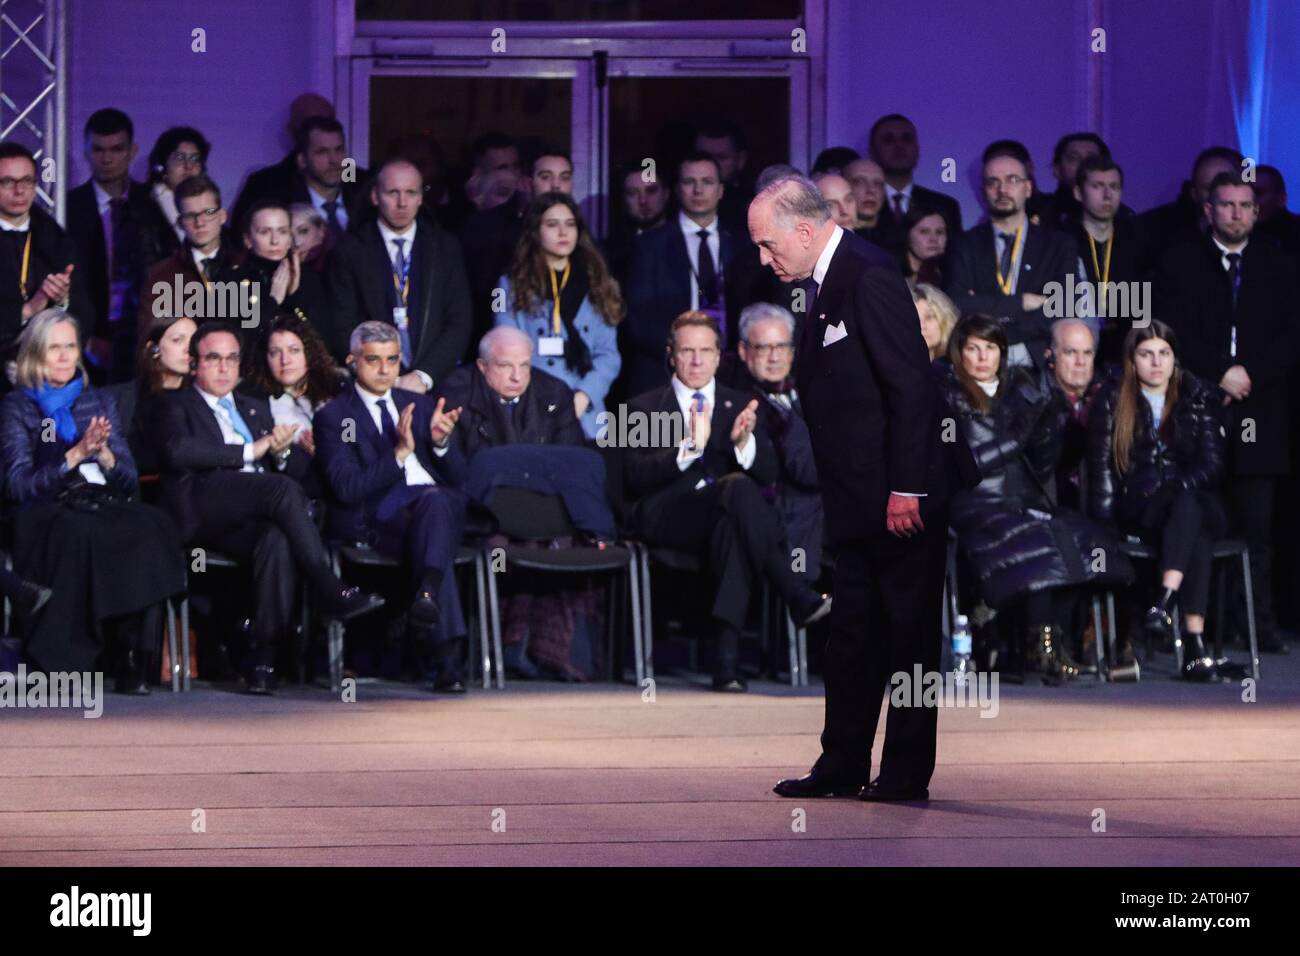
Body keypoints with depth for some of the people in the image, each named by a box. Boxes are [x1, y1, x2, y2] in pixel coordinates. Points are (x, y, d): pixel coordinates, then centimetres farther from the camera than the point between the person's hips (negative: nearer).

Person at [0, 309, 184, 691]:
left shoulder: (98, 402, 25)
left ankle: (133, 661, -33)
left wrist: (104, 455, -2)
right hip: (49, 513, -4)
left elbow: (129, 480, 20)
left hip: (106, 505, 4)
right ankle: (56, 663, -34)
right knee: (85, 534, -41)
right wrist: (76, 455, -10)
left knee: (151, 528, -33)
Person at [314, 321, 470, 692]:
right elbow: (347, 489, -7)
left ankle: (428, 593, -53)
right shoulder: (333, 417, 9)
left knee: (434, 501, -34)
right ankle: (446, 658, -45)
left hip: (442, 508, 4)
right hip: (378, 520, -4)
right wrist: (398, 453, -18)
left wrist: (440, 442, -5)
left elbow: (457, 478, 16)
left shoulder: (420, 404, 23)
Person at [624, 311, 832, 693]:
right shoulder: (645, 408, 15)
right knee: (738, 488, -34)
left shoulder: (740, 406, 22)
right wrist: (688, 448, -17)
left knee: (731, 528, -38)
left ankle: (727, 660, -46)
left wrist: (745, 441, -15)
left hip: (723, 518, 3)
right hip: (668, 521, -3)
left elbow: (768, 474, 7)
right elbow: (636, 477, -3)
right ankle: (801, 598, -39)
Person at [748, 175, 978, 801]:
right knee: (852, 632, 12)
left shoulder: (870, 280, -16)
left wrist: (905, 489, -21)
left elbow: (911, 387, -20)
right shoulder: (826, 285, 14)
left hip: (903, 498, -10)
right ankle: (842, 766, 18)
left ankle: (907, 772, 4)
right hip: (860, 502, 10)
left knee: (909, 633, -1)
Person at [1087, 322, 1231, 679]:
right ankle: (1195, 642, -50)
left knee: (1187, 503, -39)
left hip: (1196, 501, 1)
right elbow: (1101, 468, 4)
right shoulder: (1113, 400, 10)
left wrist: (1179, 488, -14)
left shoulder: (1199, 396, 12)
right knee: (1196, 535, -36)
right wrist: (1106, 526, -8)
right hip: (1138, 512, -1)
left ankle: (1166, 602, -53)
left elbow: (1212, 463, 4)